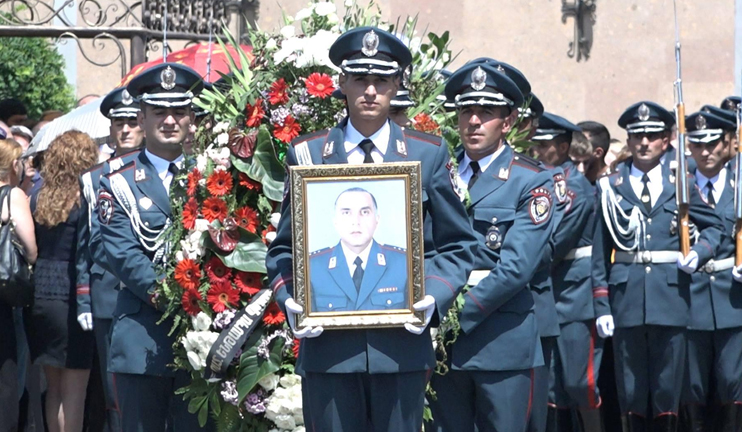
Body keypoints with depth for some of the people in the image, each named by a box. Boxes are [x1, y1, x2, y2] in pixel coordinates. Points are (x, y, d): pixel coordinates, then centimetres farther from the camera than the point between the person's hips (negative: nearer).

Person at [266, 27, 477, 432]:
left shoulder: (428, 153, 9)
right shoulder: (306, 154, 9)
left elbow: (456, 245, 10)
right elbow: (285, 247, 12)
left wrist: (434, 297, -8)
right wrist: (289, 300, -7)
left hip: (402, 343, 0)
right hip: (327, 344, 0)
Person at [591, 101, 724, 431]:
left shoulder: (680, 184, 8)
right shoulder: (611, 187, 5)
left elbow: (713, 226, 17)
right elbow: (601, 252, 3)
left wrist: (699, 253, -5)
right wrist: (601, 306, -2)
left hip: (671, 293, 1)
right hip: (626, 294, 0)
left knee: (668, 387, 5)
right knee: (631, 391, 4)